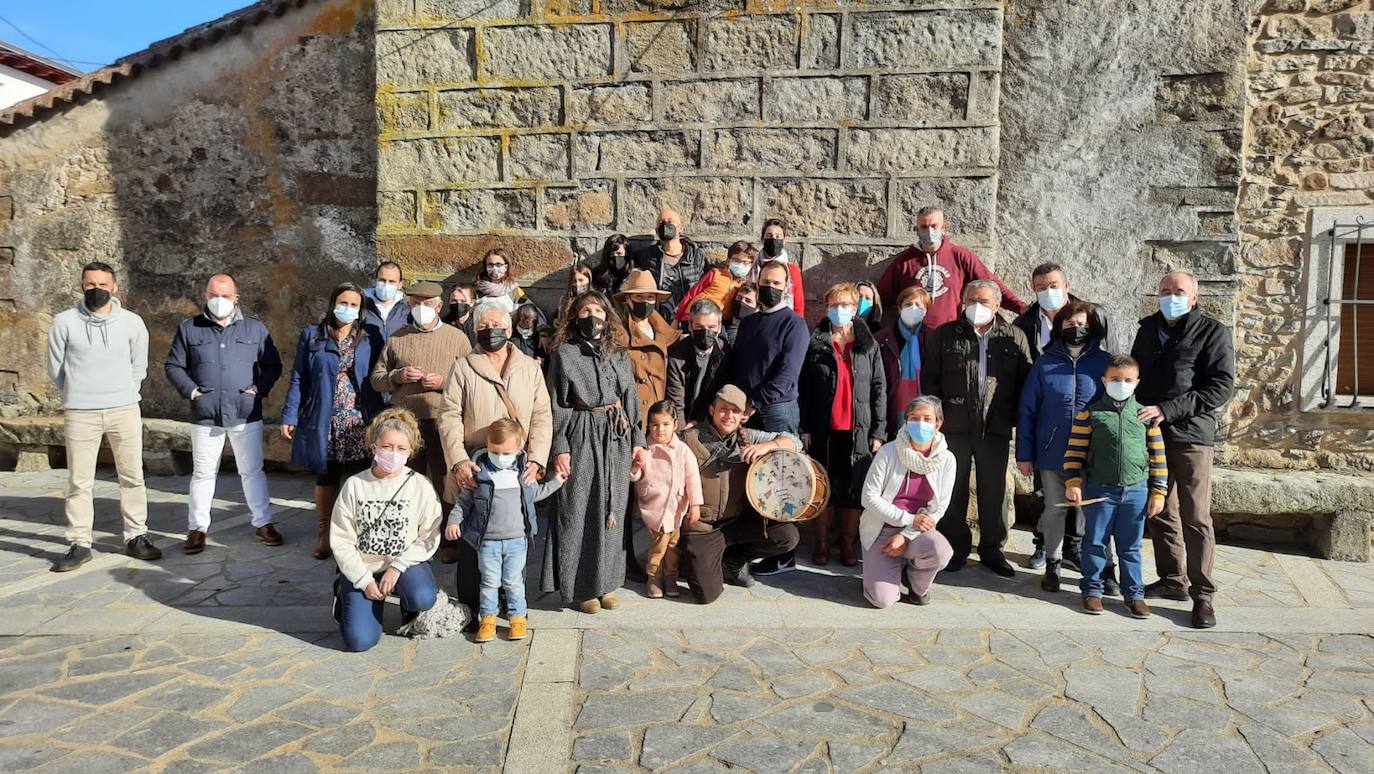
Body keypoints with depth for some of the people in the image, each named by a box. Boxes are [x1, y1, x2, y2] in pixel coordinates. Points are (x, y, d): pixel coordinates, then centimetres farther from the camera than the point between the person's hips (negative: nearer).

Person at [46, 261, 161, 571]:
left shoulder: (132, 322, 2)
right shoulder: (64, 322, -1)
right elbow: (55, 368, 9)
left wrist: (123, 394, 11)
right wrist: (79, 394, 14)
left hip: (125, 410, 1)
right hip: (80, 414, -1)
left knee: (132, 476, 6)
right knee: (79, 482, 3)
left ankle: (136, 537, 16)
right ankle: (79, 544, 11)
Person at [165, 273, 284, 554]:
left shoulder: (255, 328, 4)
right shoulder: (189, 329, 5)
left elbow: (273, 365, 8)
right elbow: (173, 366, 9)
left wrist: (260, 388, -7)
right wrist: (190, 389, -5)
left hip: (246, 415, 0)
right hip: (205, 416, 0)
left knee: (252, 471, 7)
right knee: (203, 473, 8)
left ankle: (263, 523, 18)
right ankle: (197, 528, 19)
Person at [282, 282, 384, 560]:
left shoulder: (370, 337, 5)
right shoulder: (312, 335, 5)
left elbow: (377, 380, 3)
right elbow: (298, 379, 4)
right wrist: (290, 416, -2)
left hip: (358, 423, 0)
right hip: (323, 422, 0)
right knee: (325, 477, 9)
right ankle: (325, 534, 21)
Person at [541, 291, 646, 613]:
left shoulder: (619, 354, 11)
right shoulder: (563, 354, -1)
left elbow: (631, 398, 13)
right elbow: (557, 404, -4)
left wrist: (637, 439, 8)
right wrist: (560, 447, -10)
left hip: (617, 438, 4)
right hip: (581, 438, -4)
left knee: (612, 510, 8)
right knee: (578, 512, 0)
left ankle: (605, 582, 20)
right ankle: (580, 586, 11)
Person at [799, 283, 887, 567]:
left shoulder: (868, 345, 6)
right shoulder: (814, 344, 3)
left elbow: (879, 388, 5)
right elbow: (803, 388, 2)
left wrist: (879, 431, -1)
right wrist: (804, 428, -4)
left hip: (858, 431, 1)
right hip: (823, 429, -1)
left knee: (854, 489, 5)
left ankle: (848, 544, 17)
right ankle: (821, 543, 17)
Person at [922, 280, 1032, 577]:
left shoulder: (1015, 338, 6)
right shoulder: (944, 335, 3)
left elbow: (1024, 382, 5)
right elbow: (930, 378, 2)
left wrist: (1015, 417, -4)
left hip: (995, 429, 1)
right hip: (954, 427, -1)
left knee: (994, 491, 9)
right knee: (954, 490, 6)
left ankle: (992, 550, 22)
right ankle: (956, 547, 20)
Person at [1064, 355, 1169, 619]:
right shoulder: (1090, 413, -3)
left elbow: (1158, 454, 6)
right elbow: (1075, 450, -1)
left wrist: (1158, 492, 4)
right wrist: (1073, 482, -9)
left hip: (1136, 491, 2)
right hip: (1099, 490, -1)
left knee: (1131, 546, 10)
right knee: (1095, 542, 7)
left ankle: (1134, 593, 21)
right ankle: (1091, 590, 19)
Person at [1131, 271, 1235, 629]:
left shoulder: (1212, 331, -4)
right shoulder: (1148, 328, 12)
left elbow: (1222, 385, -12)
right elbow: (1134, 372, 22)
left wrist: (1167, 410, -18)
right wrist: (1136, 411, 6)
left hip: (1191, 436, -5)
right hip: (1150, 433, 5)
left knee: (1196, 518, -5)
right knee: (1161, 513, 11)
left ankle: (1202, 594, 3)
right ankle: (1171, 579, 24)